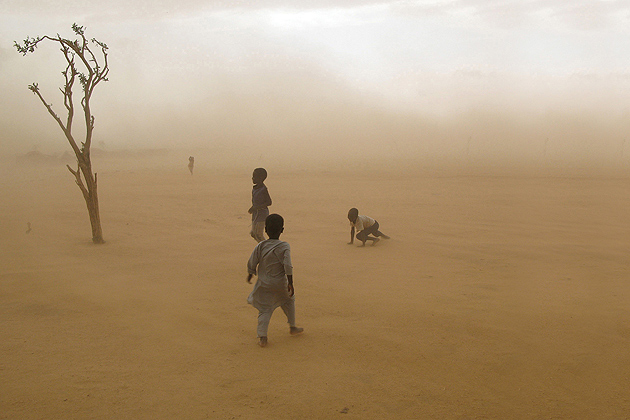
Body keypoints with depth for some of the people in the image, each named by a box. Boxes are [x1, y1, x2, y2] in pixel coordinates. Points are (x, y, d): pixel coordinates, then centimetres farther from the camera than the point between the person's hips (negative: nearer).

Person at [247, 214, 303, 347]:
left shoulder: (260, 246, -6)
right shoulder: (284, 247, -13)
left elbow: (251, 264, 0)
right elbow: (288, 267, -19)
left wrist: (250, 275, 18)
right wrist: (290, 283, -13)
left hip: (264, 284, 1)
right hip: (280, 284, -1)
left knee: (264, 309, 7)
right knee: (289, 301, 25)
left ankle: (262, 336, -2)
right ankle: (292, 327, 36)